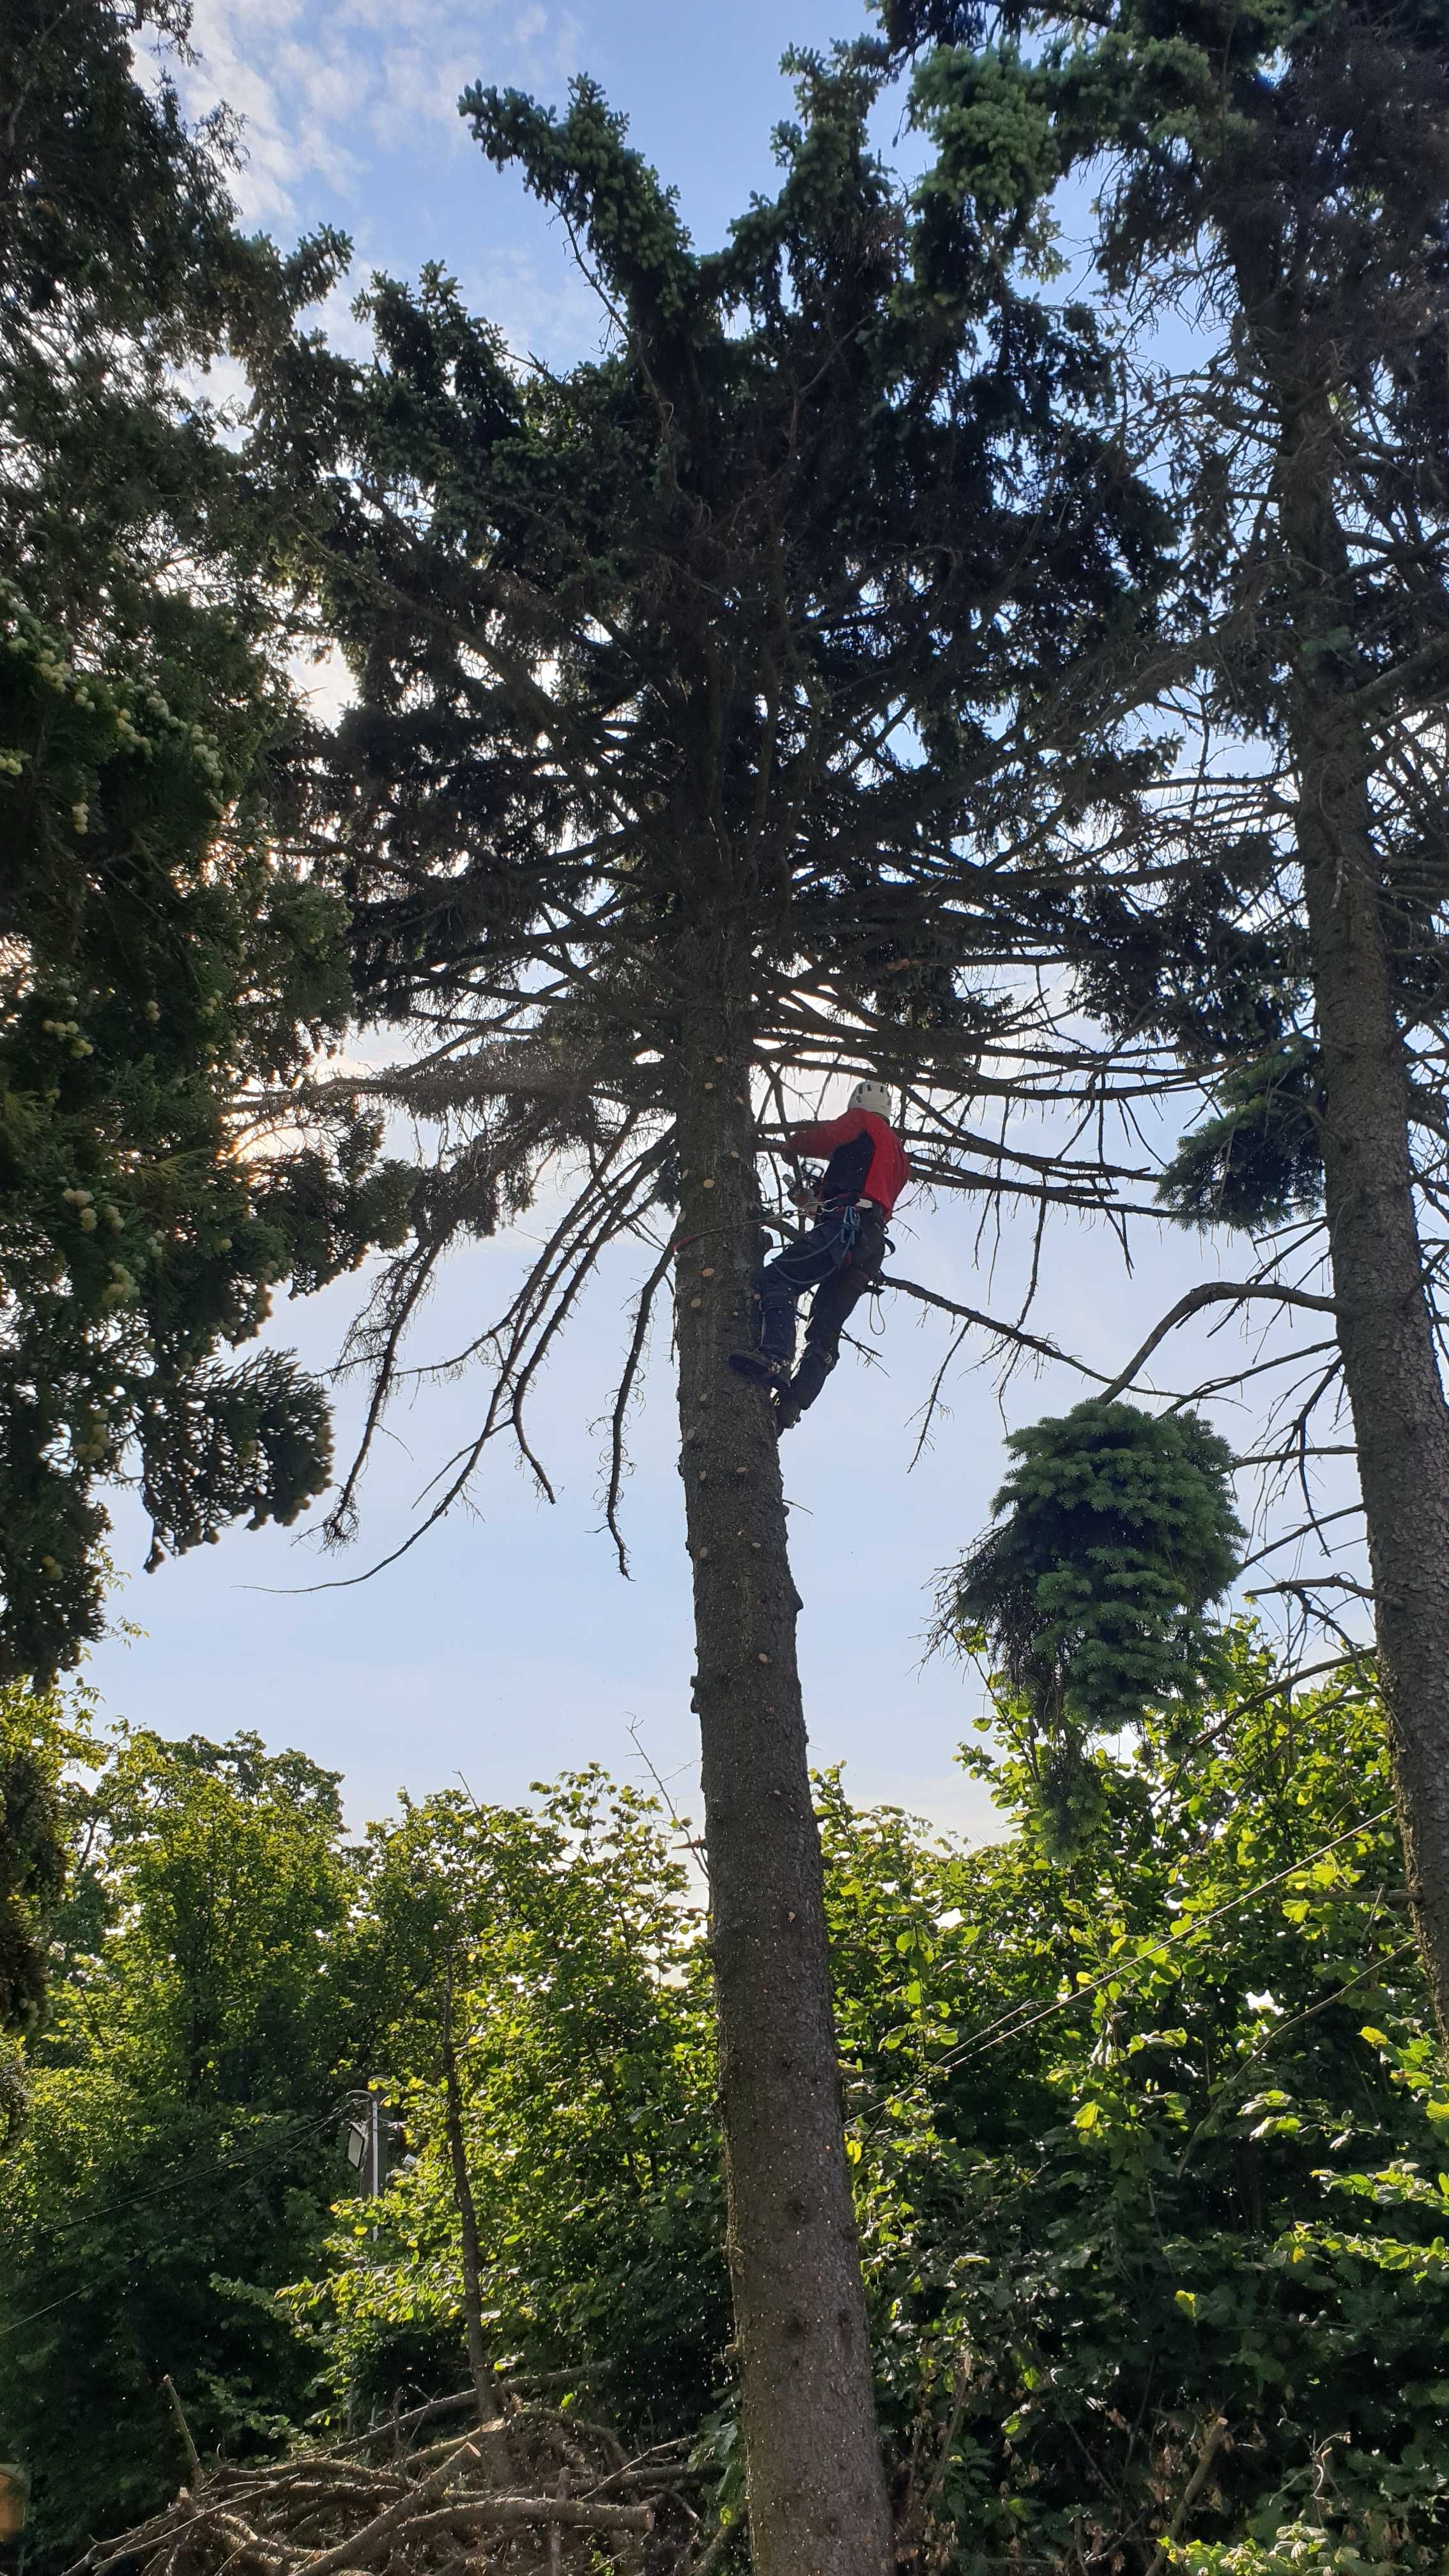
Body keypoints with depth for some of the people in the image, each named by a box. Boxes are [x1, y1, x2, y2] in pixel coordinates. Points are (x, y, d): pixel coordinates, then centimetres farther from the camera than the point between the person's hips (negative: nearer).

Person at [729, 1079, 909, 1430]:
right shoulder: (898, 1153, 37)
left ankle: (775, 1358, -42)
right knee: (825, 1332, -1)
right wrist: (818, 1200, 37)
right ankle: (790, 1405, -15)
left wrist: (794, 1139, 20)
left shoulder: (862, 1121, 13)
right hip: (873, 1248, 8)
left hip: (845, 1227, -8)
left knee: (776, 1279, -21)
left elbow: (821, 1139, -2)